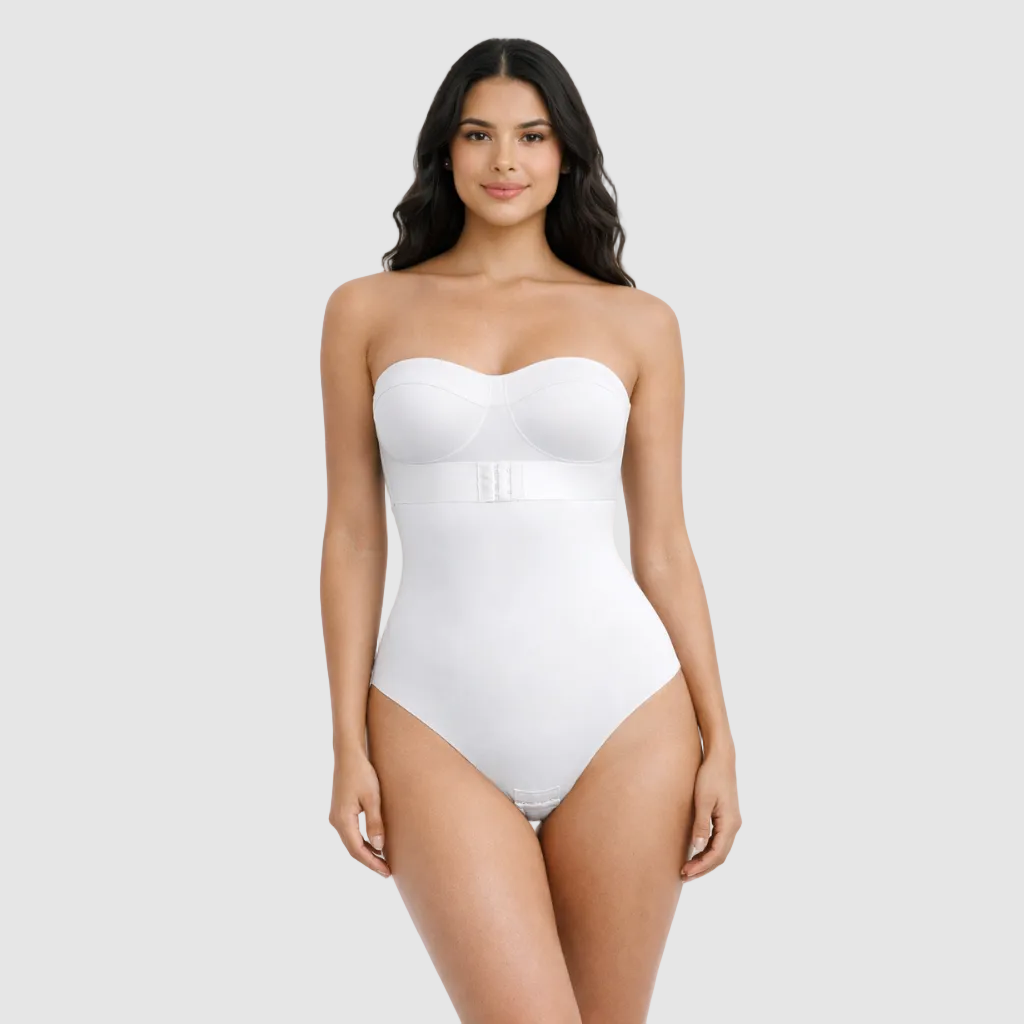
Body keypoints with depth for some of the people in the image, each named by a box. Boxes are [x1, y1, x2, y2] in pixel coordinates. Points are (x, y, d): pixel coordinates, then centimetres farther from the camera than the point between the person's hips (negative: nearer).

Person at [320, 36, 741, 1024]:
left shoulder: (637, 322, 7)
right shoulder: (367, 311, 7)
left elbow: (663, 547, 7)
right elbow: (353, 537, 5)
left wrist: (719, 743, 2)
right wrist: (348, 747, 1)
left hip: (623, 721, 1)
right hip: (439, 730, -1)